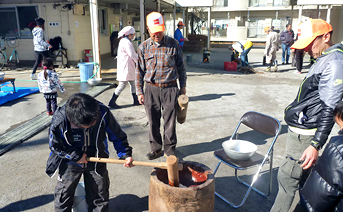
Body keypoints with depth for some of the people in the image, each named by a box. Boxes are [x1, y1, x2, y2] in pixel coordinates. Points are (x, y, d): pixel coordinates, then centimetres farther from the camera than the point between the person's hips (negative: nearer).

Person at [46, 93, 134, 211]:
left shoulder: (103, 113, -28)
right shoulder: (59, 121, -29)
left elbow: (117, 135, -14)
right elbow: (55, 146, -11)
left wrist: (125, 154, -23)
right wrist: (76, 156, -16)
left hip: (96, 163, 1)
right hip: (70, 164, 0)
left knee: (99, 198, 12)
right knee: (63, 197, 15)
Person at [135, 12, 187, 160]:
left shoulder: (173, 44, 0)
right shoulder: (143, 47, 3)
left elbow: (181, 66, 8)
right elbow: (139, 71, 7)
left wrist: (183, 86, 8)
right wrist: (139, 92, 4)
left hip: (170, 88, -1)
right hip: (151, 89, 1)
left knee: (170, 122, 5)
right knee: (153, 122, 10)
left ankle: (170, 150, 23)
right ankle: (156, 148, 28)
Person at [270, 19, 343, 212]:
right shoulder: (324, 60, 13)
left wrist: (316, 145, -23)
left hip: (304, 134, -10)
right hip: (299, 129, 10)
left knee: (287, 178, -2)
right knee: (301, 178, 20)